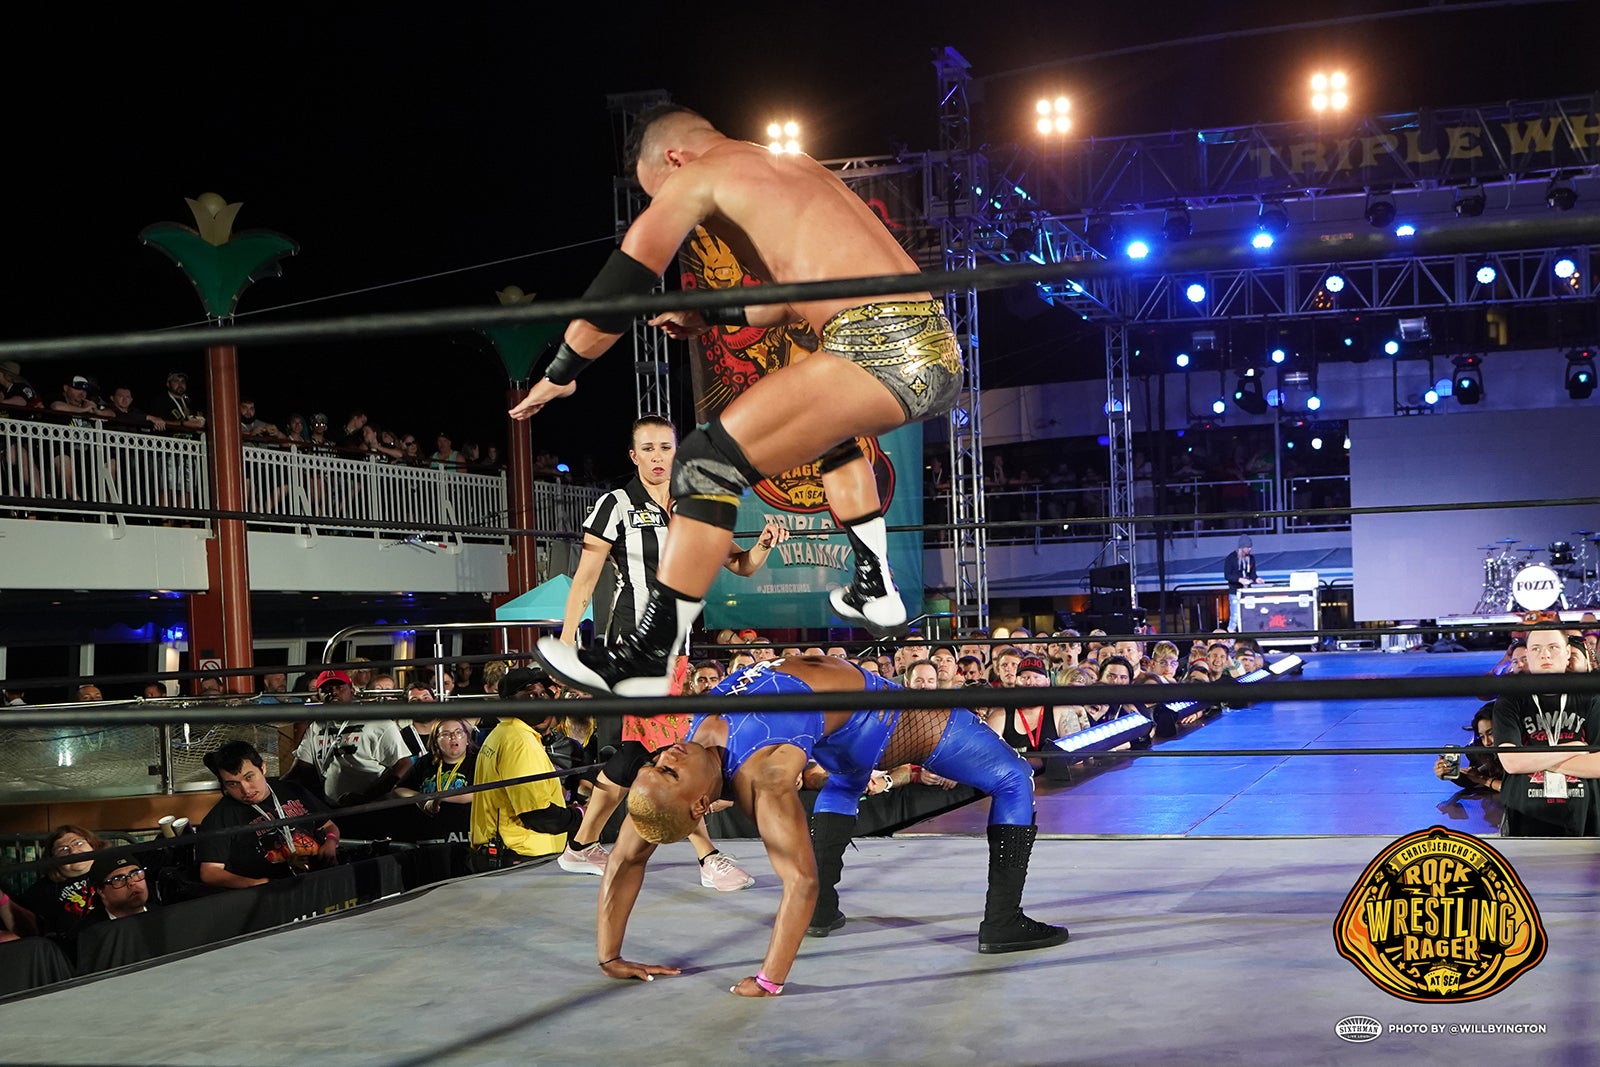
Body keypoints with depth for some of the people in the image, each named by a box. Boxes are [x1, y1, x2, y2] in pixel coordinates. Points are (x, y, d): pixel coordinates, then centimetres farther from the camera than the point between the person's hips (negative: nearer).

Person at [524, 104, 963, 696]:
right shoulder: (800, 168, 31)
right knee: (830, 426, 38)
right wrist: (712, 317, 47)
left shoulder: (698, 173, 7)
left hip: (880, 349, -9)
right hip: (941, 349, 9)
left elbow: (623, 286, 0)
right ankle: (875, 590, 34)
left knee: (709, 462, -5)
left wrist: (559, 374, 10)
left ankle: (647, 659, -5)